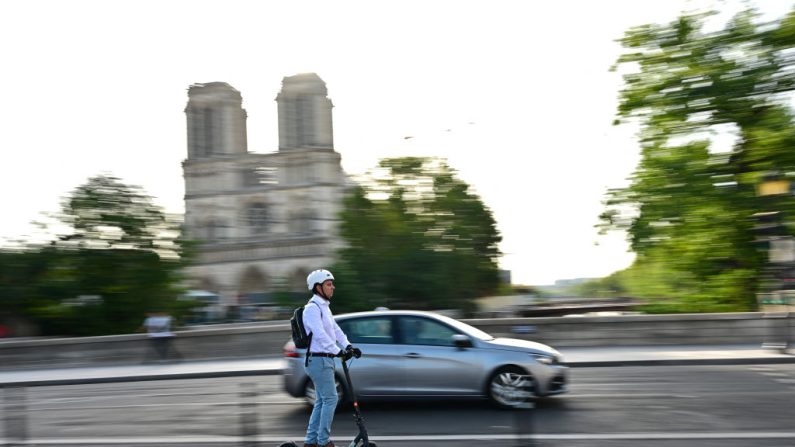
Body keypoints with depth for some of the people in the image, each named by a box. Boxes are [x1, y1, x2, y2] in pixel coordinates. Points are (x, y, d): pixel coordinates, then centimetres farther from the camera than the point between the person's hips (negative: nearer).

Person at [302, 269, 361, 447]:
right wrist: (338, 352, -28)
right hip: (319, 360, -10)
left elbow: (335, 329, 12)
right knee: (330, 399, -7)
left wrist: (348, 346, -1)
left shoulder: (324, 306, 17)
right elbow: (320, 334, -25)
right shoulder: (312, 307, -15)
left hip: (325, 359, 10)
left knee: (322, 401, 13)